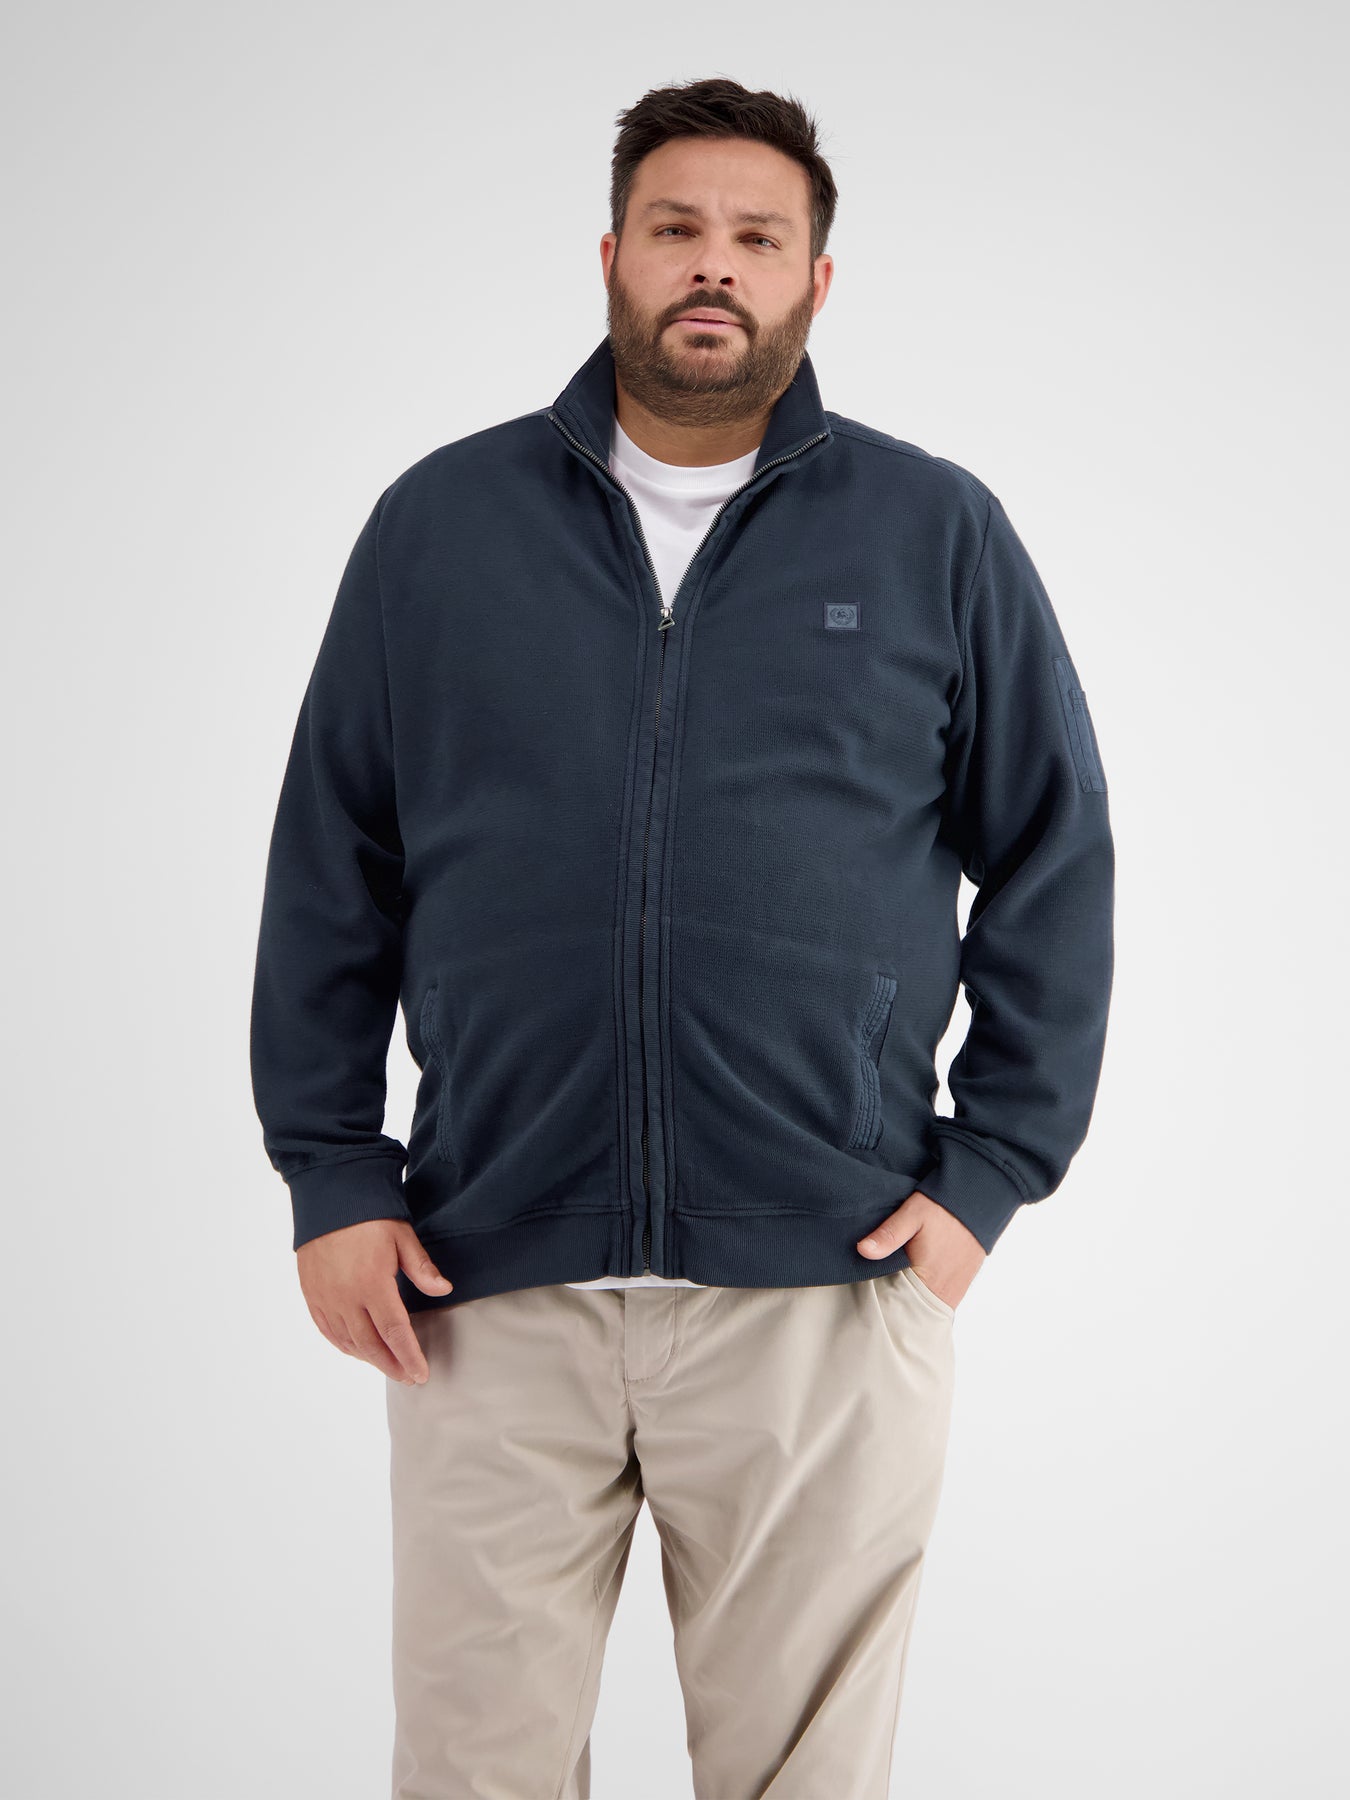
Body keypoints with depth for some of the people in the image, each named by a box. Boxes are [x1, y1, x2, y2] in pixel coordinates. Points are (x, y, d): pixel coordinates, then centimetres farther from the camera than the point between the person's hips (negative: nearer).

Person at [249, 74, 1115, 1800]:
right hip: (489, 1284, 1)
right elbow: (331, 868, 9)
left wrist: (992, 1171, 1)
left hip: (826, 1281, 0)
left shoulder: (938, 536, 5)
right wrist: (329, 1173, 3)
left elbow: (1053, 861, 8)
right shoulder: (442, 521, 8)